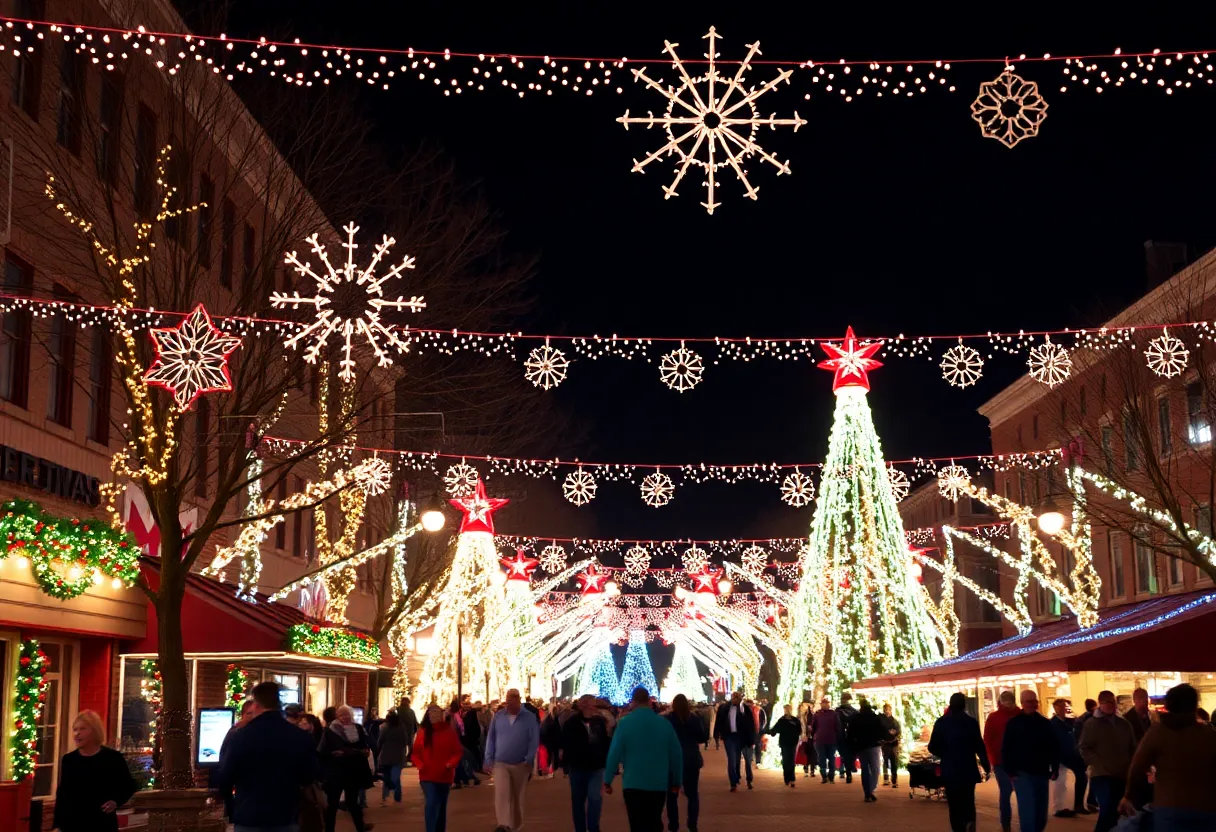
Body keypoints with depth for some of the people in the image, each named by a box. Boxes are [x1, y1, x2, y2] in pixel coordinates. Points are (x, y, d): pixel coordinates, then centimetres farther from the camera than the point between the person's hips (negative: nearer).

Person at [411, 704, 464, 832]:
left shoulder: (449, 731, -2)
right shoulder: (422, 732, -2)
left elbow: (458, 751, 0)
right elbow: (415, 752, 5)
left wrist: (451, 763, -17)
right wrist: (419, 764, -14)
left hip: (444, 776, 2)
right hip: (427, 776, -2)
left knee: (441, 806, 16)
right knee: (431, 804, -18)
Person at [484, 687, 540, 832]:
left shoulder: (530, 717, -4)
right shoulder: (498, 716, 2)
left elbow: (534, 740, -6)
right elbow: (490, 738, 5)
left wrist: (529, 760, -13)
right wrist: (489, 759, 1)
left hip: (521, 764, 0)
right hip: (500, 763, 0)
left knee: (517, 797, 10)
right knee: (501, 794, -16)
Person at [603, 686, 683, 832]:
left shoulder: (625, 723, -7)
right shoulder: (664, 723, 1)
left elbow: (614, 753, -10)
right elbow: (676, 753, 3)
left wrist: (607, 780, -2)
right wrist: (677, 781, 13)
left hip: (633, 784, -3)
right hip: (659, 784, 3)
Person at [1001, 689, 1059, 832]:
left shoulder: (1044, 723, 8)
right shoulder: (1014, 723, -3)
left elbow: (1054, 748, 12)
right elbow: (1006, 749, -4)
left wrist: (1055, 769, 5)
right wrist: (1010, 771, -10)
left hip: (1041, 773, 4)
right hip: (1022, 773, -4)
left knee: (1041, 812, 10)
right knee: (1028, 810, -12)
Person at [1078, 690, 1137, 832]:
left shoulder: (1124, 724, 11)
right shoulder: (1092, 724, -2)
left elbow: (1133, 748, 17)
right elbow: (1084, 749, -6)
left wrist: (1131, 767, 3)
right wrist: (1101, 765, -15)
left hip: (1122, 776, 5)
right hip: (1102, 775, -5)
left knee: (1116, 812, 8)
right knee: (1108, 810, -18)